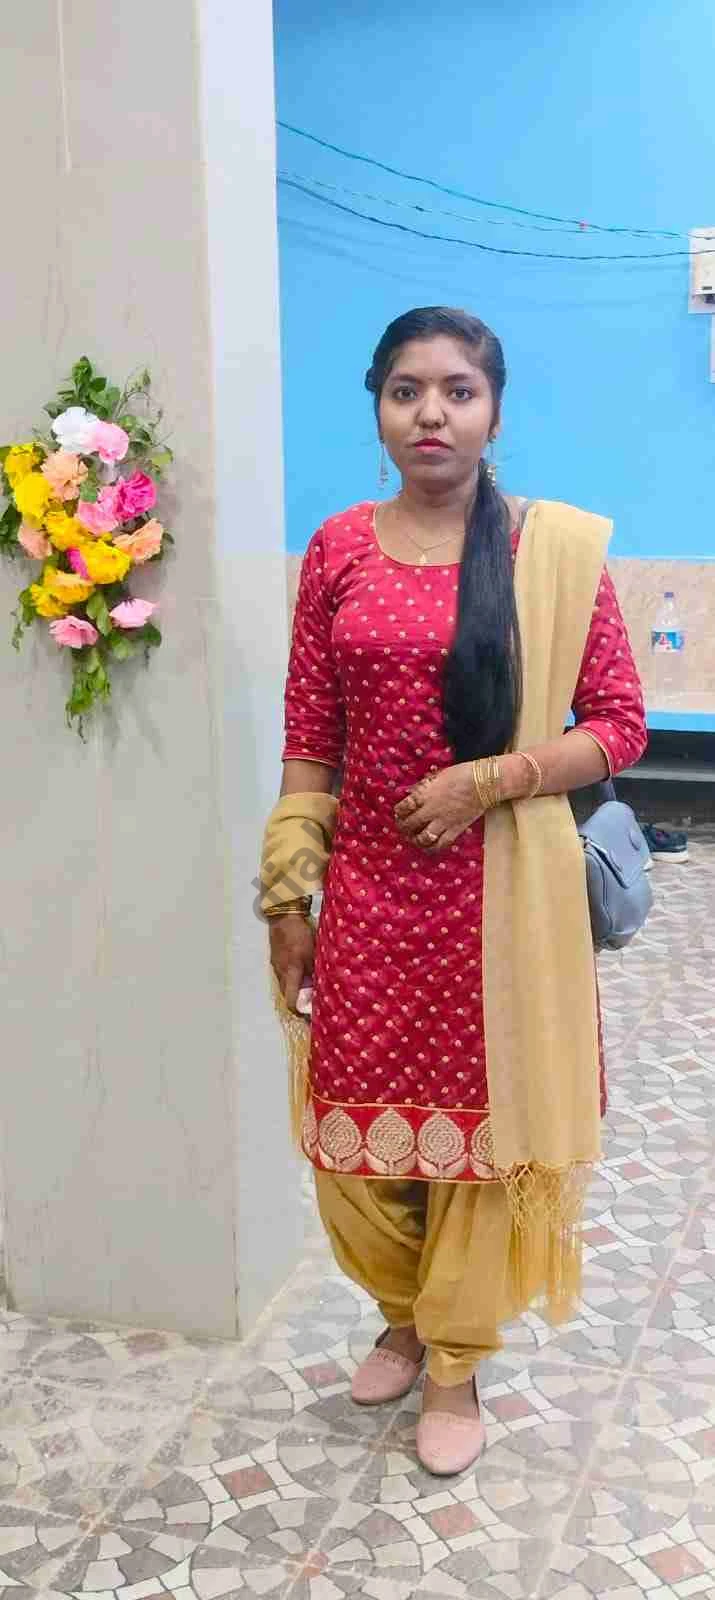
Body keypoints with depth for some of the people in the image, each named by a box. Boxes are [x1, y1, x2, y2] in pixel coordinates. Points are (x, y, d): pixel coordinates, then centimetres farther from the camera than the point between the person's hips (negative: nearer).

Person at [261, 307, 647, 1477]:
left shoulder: (559, 547, -4)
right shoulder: (337, 551, 2)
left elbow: (619, 728, -3)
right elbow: (309, 741, 4)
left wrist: (486, 782, -16)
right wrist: (288, 899, 2)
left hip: (501, 892, -2)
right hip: (369, 889, 2)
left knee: (482, 1117, 8)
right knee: (355, 1124, 10)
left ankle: (455, 1365, 30)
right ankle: (404, 1315, 39)